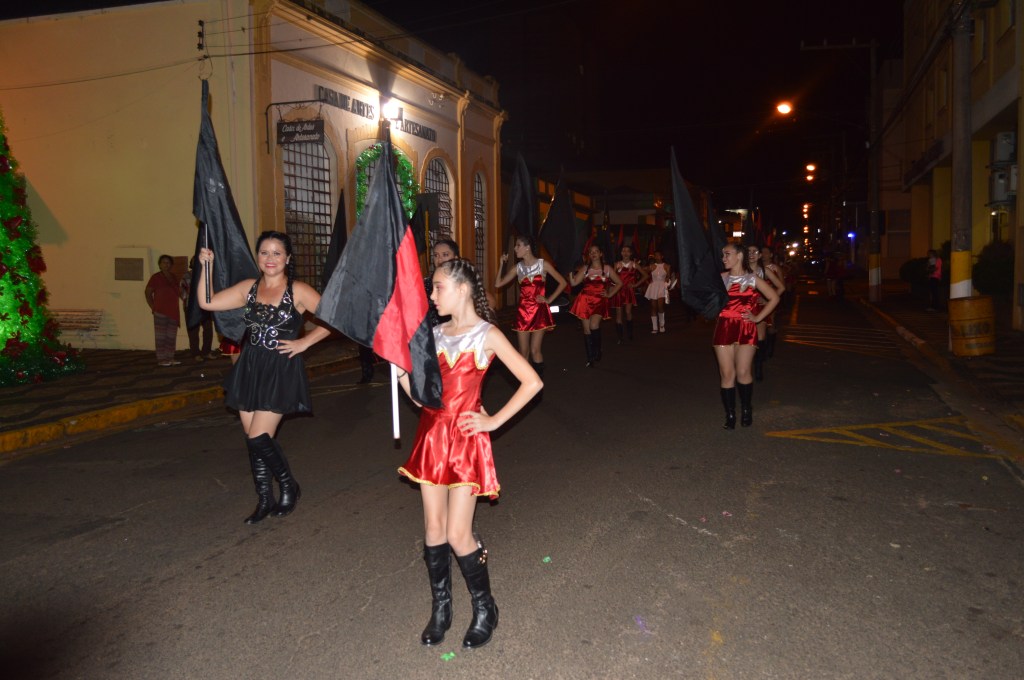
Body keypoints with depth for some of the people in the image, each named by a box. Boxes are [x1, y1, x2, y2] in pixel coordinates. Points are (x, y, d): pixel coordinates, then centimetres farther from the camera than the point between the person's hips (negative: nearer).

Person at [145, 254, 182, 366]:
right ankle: (161, 359, -3)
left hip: (173, 311, 6)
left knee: (171, 337, 8)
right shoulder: (156, 277, -2)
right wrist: (153, 308, -5)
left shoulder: (174, 277, 14)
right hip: (161, 312, -6)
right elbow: (148, 293, -1)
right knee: (161, 336, -5)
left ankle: (170, 358, 15)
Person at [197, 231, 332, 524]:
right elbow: (207, 302, 6)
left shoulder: (298, 291, -5)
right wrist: (207, 266, -2)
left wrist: (305, 342, -9)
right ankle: (265, 500, 22)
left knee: (259, 438, -10)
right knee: (253, 439, 8)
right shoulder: (249, 287, 9)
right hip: (250, 369, 5)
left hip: (281, 371, -5)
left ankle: (289, 487, 15)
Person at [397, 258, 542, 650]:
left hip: (466, 439, -5)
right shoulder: (435, 334, 8)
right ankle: (440, 610, 26)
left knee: (458, 535, -3)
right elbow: (406, 374, 18)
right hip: (432, 436, 5)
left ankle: (485, 611, 19)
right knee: (434, 529, 9)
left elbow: (532, 382, -11)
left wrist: (494, 420, -10)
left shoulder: (487, 335, -7)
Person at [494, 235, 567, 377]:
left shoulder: (543, 264, -3)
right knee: (523, 351, 4)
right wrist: (502, 264, -2)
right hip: (523, 311, 3)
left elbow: (562, 282, 1)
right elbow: (498, 284, 1)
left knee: (535, 350, -6)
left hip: (539, 311, -3)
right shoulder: (517, 268, 5)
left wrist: (549, 299, -4)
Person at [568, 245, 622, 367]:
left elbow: (619, 283, 12)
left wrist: (609, 294, 5)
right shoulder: (584, 268, 7)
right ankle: (590, 358, 12)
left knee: (594, 326, -23)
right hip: (585, 300, 2)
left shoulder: (607, 269, 6)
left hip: (599, 301, -2)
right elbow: (573, 282, -3)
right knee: (587, 329, 2)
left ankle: (597, 351, 0)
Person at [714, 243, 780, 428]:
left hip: (746, 329, -1)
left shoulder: (752, 279, 5)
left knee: (743, 373, -2)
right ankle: (730, 415, 9)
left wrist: (758, 318, 3)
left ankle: (747, 410, 18)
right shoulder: (721, 278, 8)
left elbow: (774, 298, 9)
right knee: (726, 374, -1)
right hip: (724, 328, 1)